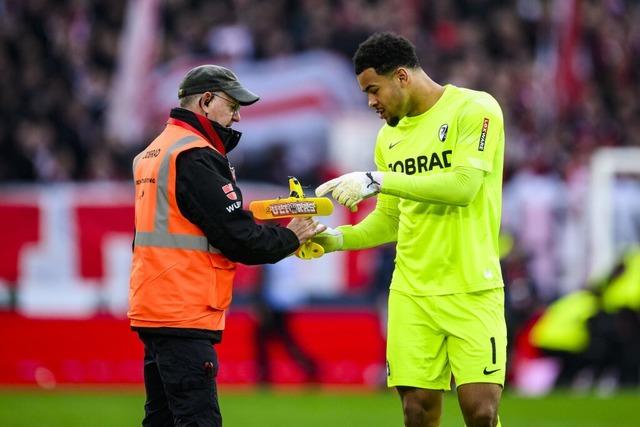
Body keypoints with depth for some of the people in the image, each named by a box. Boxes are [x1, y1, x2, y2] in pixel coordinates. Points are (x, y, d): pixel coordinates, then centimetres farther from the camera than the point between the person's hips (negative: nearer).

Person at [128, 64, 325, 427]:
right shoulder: (195, 158, -13)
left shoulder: (153, 152, 18)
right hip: (185, 315, -10)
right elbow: (237, 237, -16)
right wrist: (290, 237, 0)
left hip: (152, 311, 10)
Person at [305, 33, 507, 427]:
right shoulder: (390, 137, 14)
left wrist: (378, 181, -21)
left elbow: (463, 185, -20)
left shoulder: (474, 110, -6)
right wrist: (337, 239, 3)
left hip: (471, 290, -5)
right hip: (411, 292, 5)